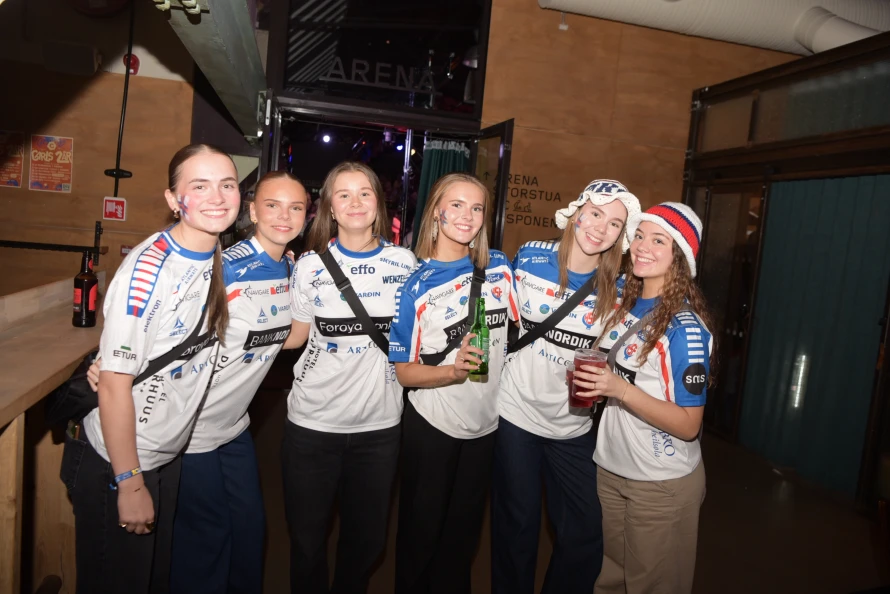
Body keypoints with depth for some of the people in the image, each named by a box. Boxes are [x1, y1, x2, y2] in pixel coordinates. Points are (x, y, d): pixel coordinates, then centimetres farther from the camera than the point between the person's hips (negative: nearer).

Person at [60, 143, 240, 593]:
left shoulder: (217, 260, -4)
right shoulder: (148, 269, -25)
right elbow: (114, 385, -22)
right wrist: (130, 483, -17)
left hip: (169, 456, 6)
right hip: (114, 462, -6)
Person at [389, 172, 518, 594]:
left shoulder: (500, 267, -4)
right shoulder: (415, 284, -15)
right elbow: (402, 371, -15)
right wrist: (452, 370, -31)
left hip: (488, 422, 4)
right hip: (432, 427, -3)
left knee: (464, 533, 22)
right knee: (422, 533, 16)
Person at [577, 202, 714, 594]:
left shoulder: (686, 328, -19)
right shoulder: (623, 303, 0)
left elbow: (688, 426, -20)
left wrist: (620, 390, -29)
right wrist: (591, 382, 0)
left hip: (663, 482, -6)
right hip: (609, 469, 6)